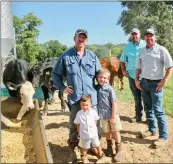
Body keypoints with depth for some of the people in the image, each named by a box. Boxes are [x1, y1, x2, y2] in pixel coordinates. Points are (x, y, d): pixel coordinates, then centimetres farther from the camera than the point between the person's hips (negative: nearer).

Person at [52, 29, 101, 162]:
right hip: (75, 98, -2)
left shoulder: (92, 56, 6)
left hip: (92, 97, 3)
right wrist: (62, 88, -3)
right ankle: (72, 150, 23)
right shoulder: (66, 56, -1)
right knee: (74, 125, 7)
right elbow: (55, 74, 6)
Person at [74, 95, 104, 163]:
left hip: (93, 133, 1)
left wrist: (93, 127, 7)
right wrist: (79, 132, 0)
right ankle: (84, 157, 43)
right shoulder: (79, 113, -19)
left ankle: (100, 154, 47)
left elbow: (95, 121, -1)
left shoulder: (93, 112, -18)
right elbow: (77, 124, -6)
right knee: (85, 147, 20)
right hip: (84, 134, -1)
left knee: (97, 145, 21)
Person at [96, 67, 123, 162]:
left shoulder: (110, 89, -16)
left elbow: (114, 103, -16)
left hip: (112, 115, -4)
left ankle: (119, 150, 23)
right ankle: (109, 146, 39)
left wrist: (113, 116, -16)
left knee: (115, 132, 7)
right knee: (107, 132, 18)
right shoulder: (97, 88, -2)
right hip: (103, 115, 4)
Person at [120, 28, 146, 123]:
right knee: (137, 97, 15)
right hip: (132, 75, 3)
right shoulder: (127, 46, 6)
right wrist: (124, 71, 3)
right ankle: (139, 115, 29)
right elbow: (122, 60, 14)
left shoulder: (145, 45, -5)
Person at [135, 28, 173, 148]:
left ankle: (163, 136, 5)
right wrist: (137, 80, 7)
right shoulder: (142, 51, 10)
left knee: (158, 110, -6)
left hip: (156, 84, -6)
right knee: (148, 108, 15)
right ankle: (152, 129, 31)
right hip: (144, 83, 6)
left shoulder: (161, 50, -7)